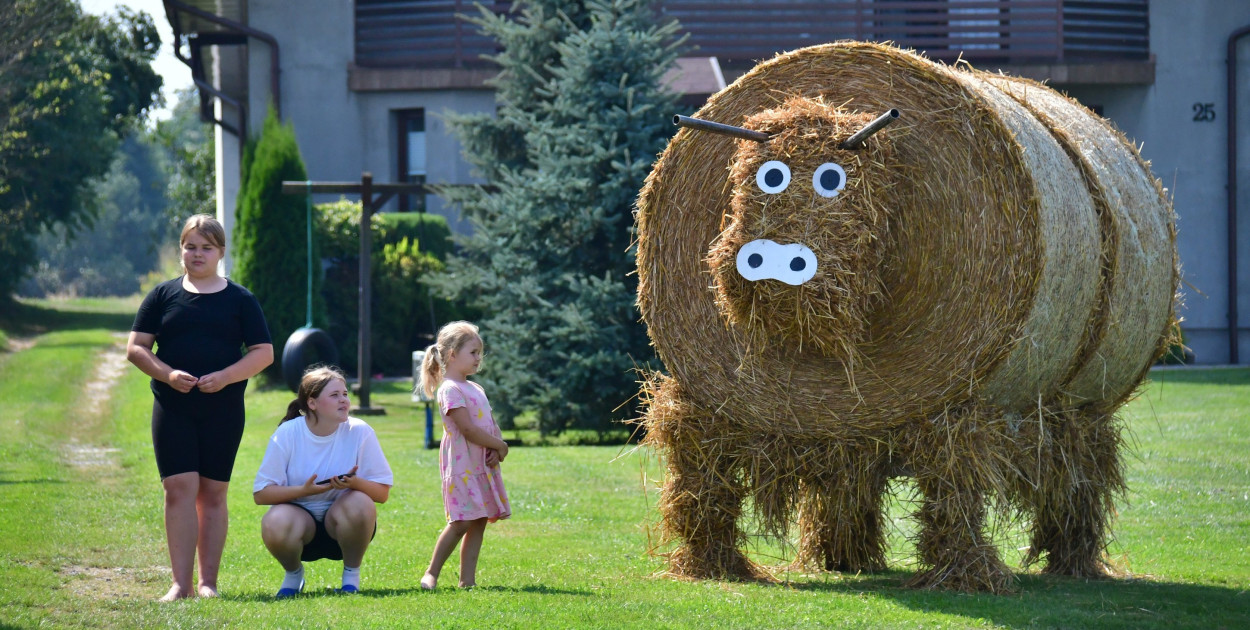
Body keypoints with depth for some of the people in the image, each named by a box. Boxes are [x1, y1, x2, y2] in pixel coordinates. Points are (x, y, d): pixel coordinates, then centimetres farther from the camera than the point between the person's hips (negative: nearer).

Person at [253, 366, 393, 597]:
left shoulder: (360, 432, -8)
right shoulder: (287, 433, -9)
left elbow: (383, 493, -7)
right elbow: (260, 493, -10)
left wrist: (355, 483, -28)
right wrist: (304, 490, -25)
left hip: (343, 525, 1)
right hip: (300, 517, 0)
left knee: (360, 504, -34)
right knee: (275, 524, -35)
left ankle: (352, 574, -5)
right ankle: (293, 573, 1)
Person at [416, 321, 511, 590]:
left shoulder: (475, 389, 18)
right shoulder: (450, 390, -11)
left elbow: (491, 425, 16)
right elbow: (468, 429, -18)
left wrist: (496, 451, -4)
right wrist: (500, 446, -10)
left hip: (483, 466, 9)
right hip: (462, 467, -9)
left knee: (479, 522, 5)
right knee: (461, 523, -11)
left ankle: (467, 578, 6)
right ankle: (431, 573, -2)